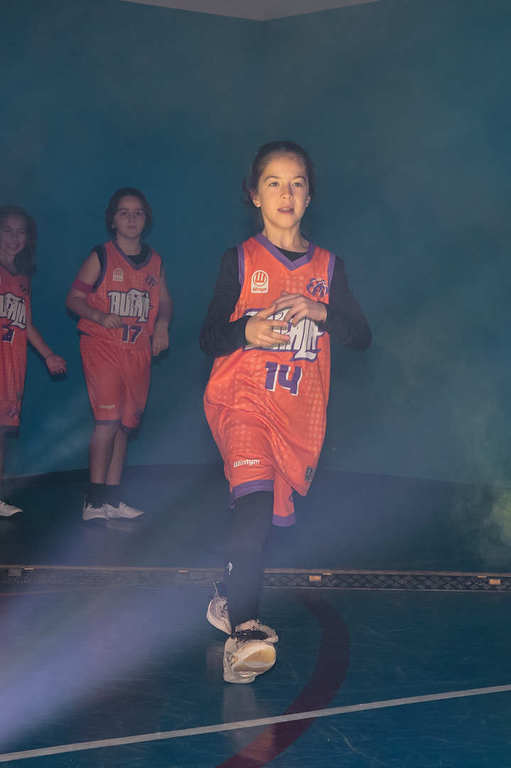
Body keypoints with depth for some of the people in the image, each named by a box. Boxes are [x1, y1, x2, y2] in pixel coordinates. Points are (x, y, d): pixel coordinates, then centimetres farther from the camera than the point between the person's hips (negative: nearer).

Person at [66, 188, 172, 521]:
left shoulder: (155, 261, 11)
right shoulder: (100, 257, -1)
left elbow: (164, 301, 20)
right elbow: (74, 298, -1)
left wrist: (162, 324, 0)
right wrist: (101, 316, -17)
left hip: (139, 349, 5)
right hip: (102, 345, -5)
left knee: (125, 422, 7)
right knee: (108, 418, -14)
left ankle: (113, 497, 15)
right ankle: (95, 499, -9)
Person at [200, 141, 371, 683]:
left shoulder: (327, 266, 11)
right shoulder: (240, 260, 4)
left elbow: (361, 337, 7)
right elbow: (208, 339, 3)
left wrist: (321, 312, -11)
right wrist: (246, 332, -18)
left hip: (300, 410, 4)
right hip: (243, 399, -4)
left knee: (267, 512, 10)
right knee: (255, 499, -24)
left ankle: (231, 601, 33)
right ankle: (243, 630, -30)